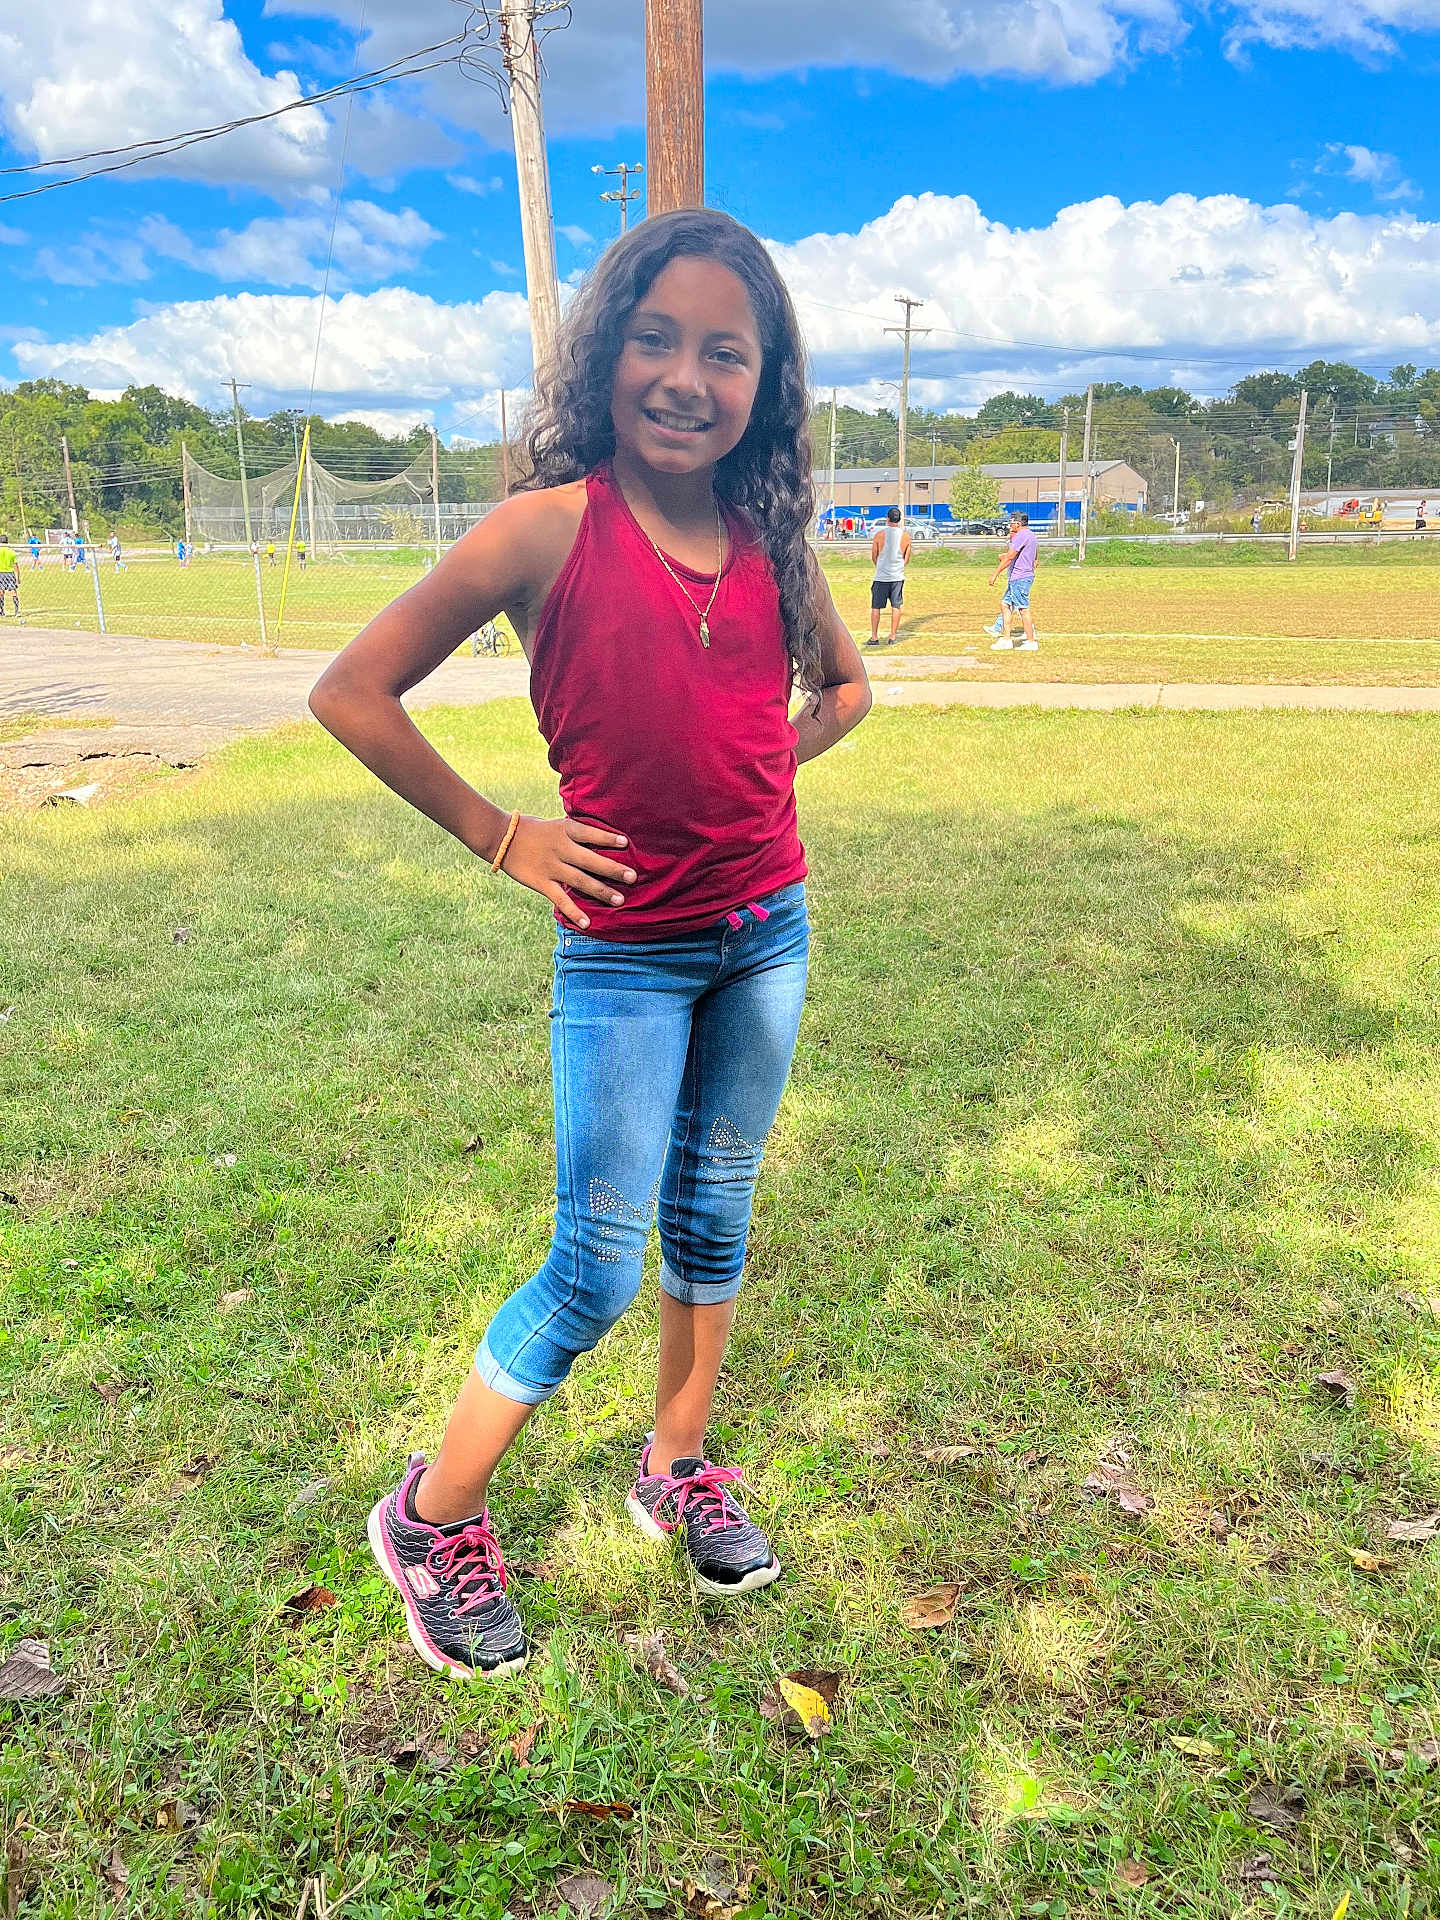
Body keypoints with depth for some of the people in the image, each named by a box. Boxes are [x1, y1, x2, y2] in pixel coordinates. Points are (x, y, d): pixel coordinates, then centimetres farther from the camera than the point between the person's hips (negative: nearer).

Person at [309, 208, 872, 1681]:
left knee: (713, 1216, 17)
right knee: (600, 1264, 0)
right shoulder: (547, 531, -14)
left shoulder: (773, 541, 0)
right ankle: (430, 1516, 22)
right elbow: (350, 693, -10)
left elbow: (844, 686, 20)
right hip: (625, 951, -5)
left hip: (767, 932, 5)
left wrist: (753, 774, 4)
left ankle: (678, 1468, 38)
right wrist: (497, 837, -8)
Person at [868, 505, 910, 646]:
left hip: (881, 576, -2)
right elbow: (906, 558, 8)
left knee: (876, 607, 5)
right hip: (898, 576, 2)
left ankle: (874, 637, 6)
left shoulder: (880, 534, -6)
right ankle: (893, 636, 9)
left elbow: (874, 557, 2)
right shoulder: (905, 536, 0)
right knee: (896, 606, 8)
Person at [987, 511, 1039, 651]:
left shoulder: (1021, 536, -15)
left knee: (1023, 609, -7)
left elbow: (1009, 557, -19)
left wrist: (995, 574, -17)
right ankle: (1006, 639, 11)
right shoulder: (1031, 536, 18)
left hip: (1020, 578, -11)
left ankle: (1031, 642, -4)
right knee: (1005, 605, 11)